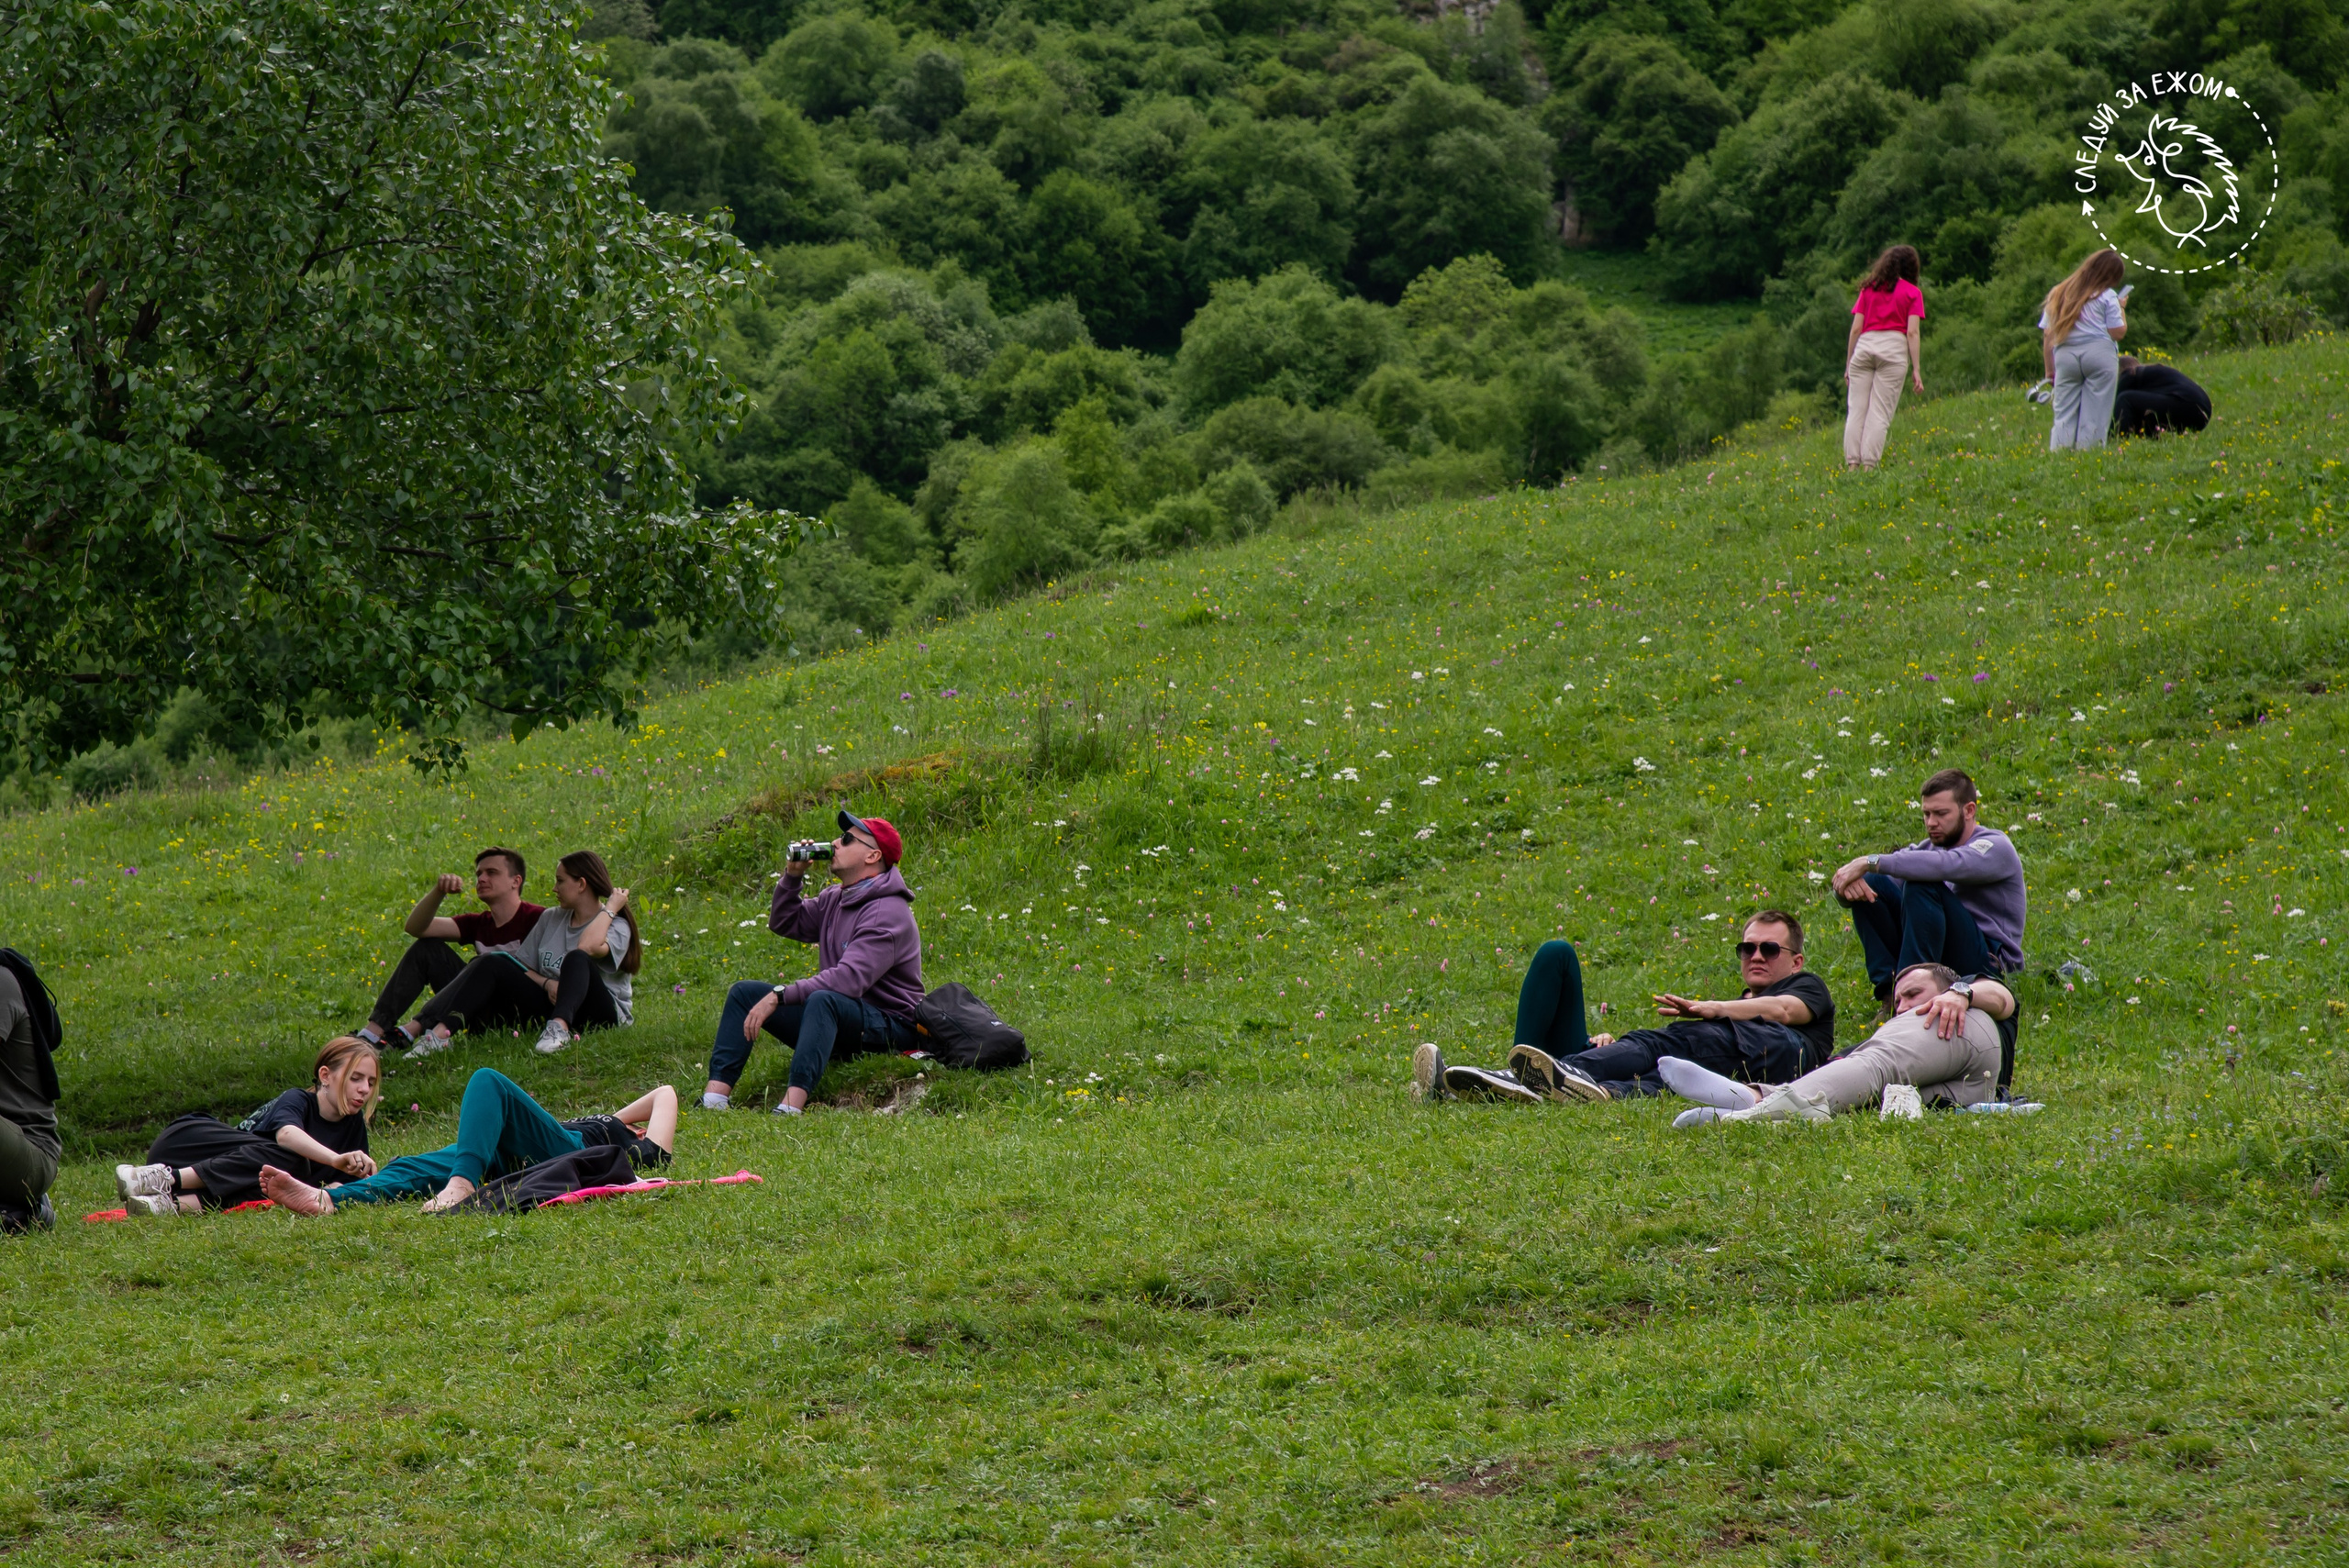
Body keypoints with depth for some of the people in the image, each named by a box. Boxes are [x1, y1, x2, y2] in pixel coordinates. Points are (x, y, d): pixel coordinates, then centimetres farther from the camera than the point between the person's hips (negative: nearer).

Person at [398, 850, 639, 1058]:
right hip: (551, 1003, 6)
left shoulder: (616, 925, -4)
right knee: (492, 964, -10)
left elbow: (588, 947, -28)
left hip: (602, 1015, -6)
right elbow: (520, 966, 10)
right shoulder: (550, 919, 17)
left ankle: (560, 1027, -55)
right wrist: (546, 983, -9)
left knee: (576, 958, -32)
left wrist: (610, 909, -15)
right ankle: (438, 1032, -30)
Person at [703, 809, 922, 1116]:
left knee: (823, 1000, -40)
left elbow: (849, 978, -28)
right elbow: (783, 923, 25)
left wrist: (779, 996, -30)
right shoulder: (834, 900, 13)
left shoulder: (888, 912, -17)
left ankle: (790, 1107, -56)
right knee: (745, 991, 0)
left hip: (887, 1026, -9)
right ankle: (714, 1098, -17)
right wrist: (792, 875, 8)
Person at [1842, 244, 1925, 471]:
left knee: (1856, 410, 1)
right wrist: (1916, 369, -1)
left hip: (1864, 346, 2)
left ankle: (1852, 463, -9)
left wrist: (1848, 364, 15)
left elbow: (1855, 329, 11)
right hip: (1894, 347, -2)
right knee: (1880, 413, -3)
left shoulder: (1868, 289, 16)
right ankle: (1869, 466, -10)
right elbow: (1912, 332, -1)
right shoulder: (1913, 293, 8)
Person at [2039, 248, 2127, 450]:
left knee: (2064, 415, 4)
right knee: (2094, 417, -1)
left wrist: (2050, 370, 14)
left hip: (2064, 357, 3)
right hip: (2099, 354, -3)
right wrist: (2122, 310, 13)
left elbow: (2048, 336, 12)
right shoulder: (2107, 296, 2)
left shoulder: (2058, 295, 16)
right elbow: (2117, 332, -3)